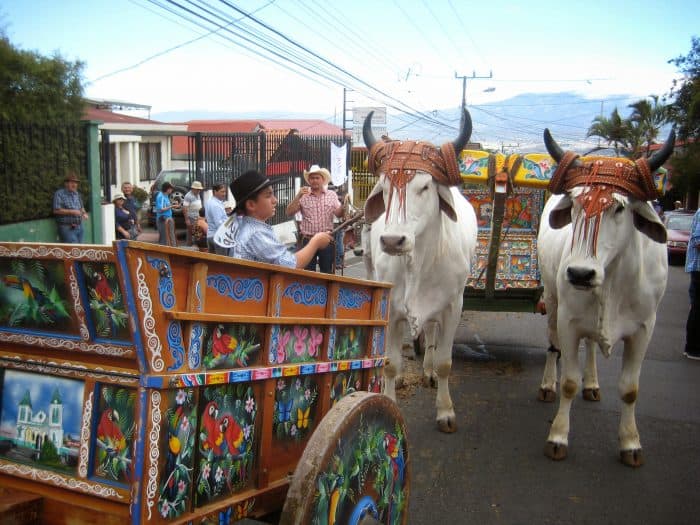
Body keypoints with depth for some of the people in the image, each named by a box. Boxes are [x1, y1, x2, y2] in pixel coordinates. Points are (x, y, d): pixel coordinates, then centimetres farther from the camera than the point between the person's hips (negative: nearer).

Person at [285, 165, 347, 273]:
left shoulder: (332, 195, 6)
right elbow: (289, 213, -7)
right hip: (308, 240, -1)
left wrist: (343, 205, -21)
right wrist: (298, 196, -18)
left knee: (327, 272, 10)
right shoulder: (303, 196, 0)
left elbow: (338, 214, 1)